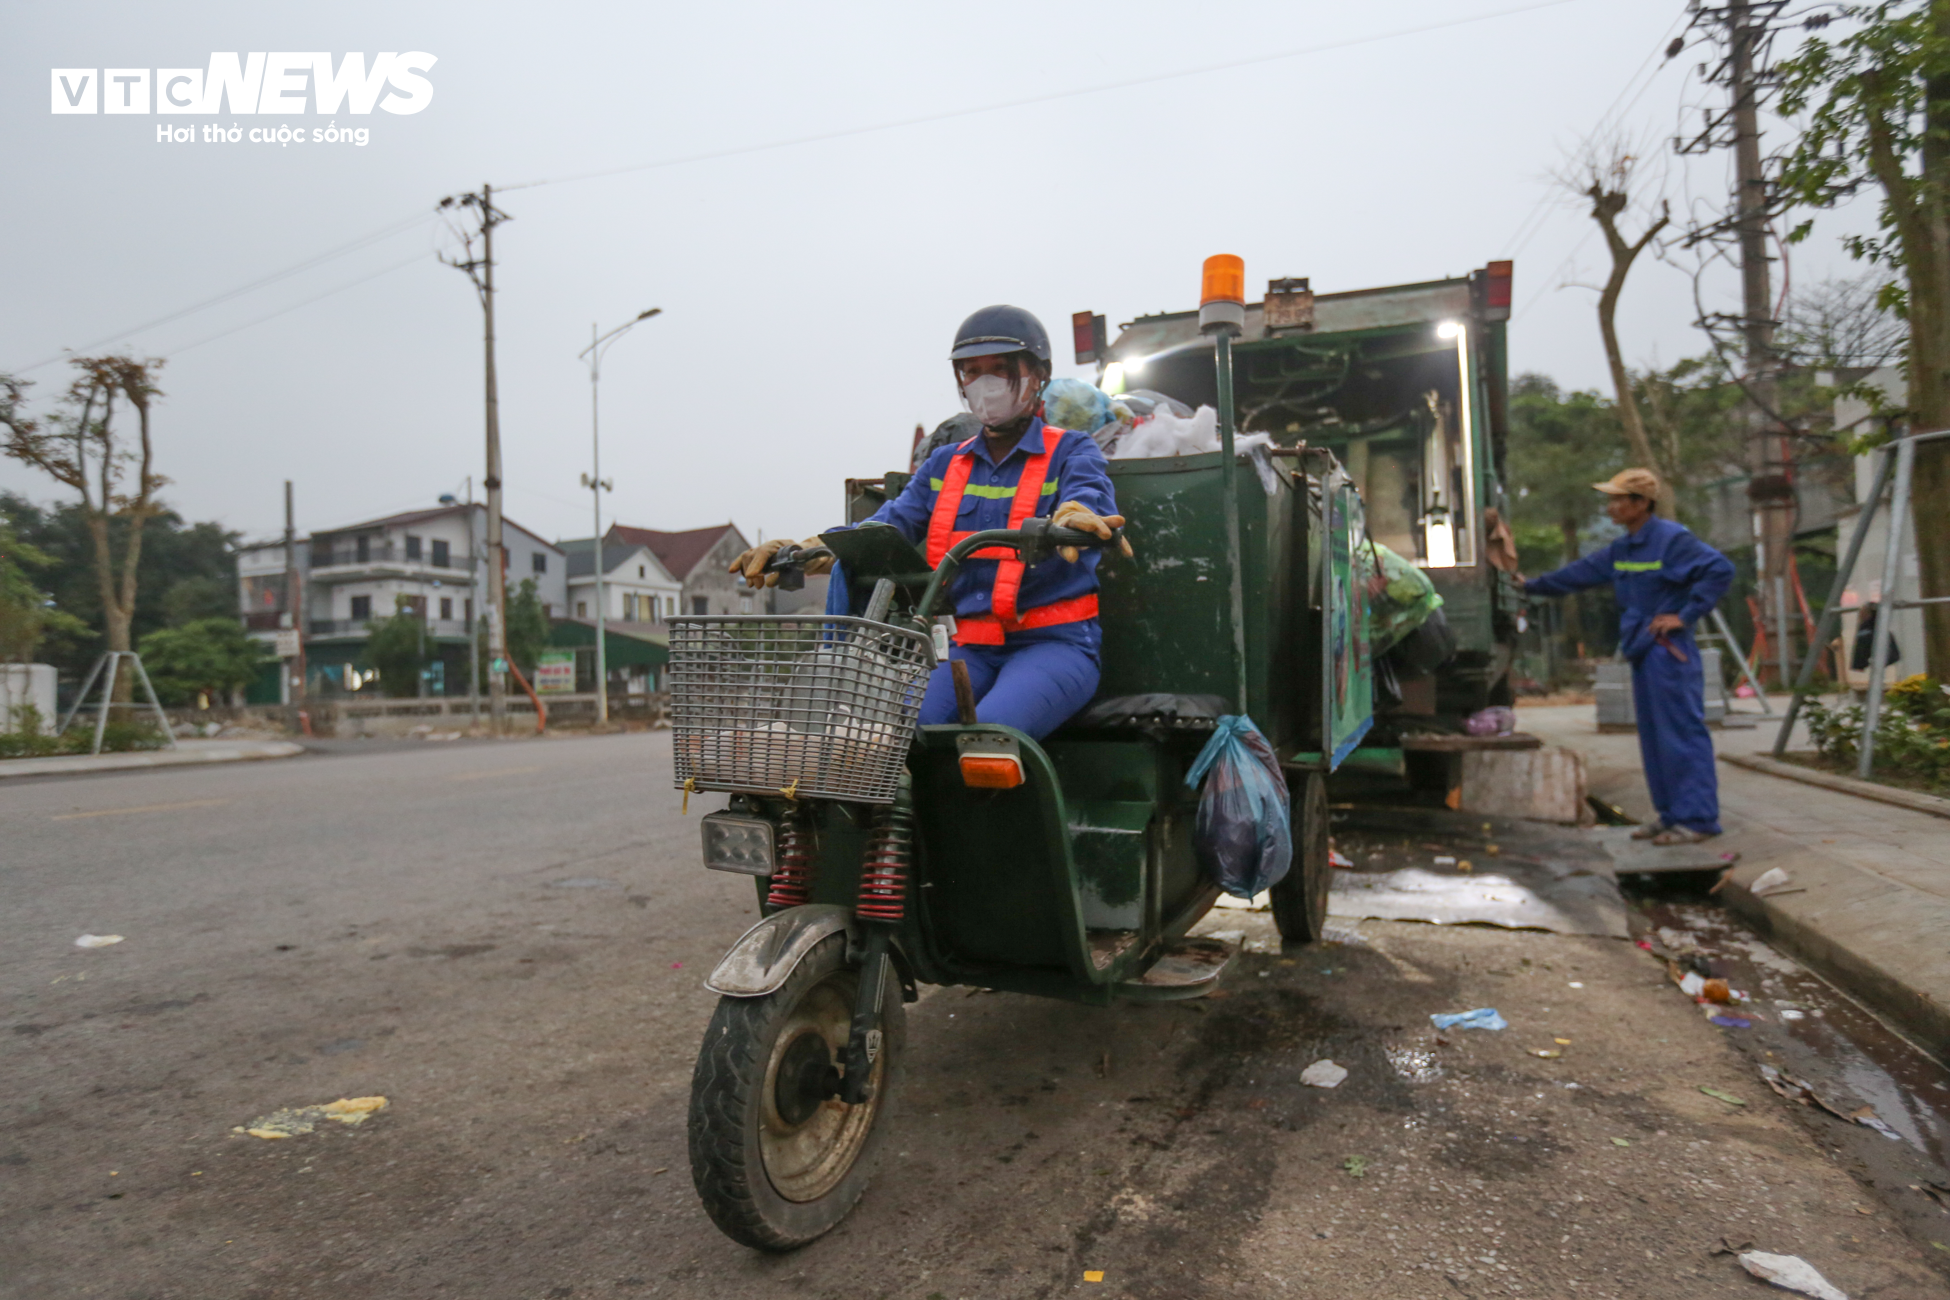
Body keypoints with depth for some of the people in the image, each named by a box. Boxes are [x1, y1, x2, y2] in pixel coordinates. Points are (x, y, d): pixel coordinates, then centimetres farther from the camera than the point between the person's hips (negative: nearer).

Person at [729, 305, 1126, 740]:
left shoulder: (1071, 451, 7)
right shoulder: (945, 464, 20)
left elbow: (1088, 491, -17)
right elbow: (887, 527, 7)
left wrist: (1073, 515, -45)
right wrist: (801, 550, -13)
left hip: (1055, 641, -3)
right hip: (968, 646, 4)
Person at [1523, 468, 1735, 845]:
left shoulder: (1671, 539, -11)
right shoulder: (1621, 550, 14)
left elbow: (1720, 569, -17)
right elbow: (1580, 573, 22)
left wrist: (1685, 615, -17)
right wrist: (1532, 586, 23)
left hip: (1668, 652, -9)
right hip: (1642, 653, 9)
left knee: (1681, 734, -6)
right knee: (1653, 738, 11)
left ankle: (1697, 818, -1)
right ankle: (1670, 814, 19)